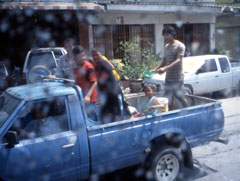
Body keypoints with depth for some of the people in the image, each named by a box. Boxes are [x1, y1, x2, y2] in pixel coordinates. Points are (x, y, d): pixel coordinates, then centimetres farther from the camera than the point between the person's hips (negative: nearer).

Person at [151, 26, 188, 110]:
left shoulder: (180, 46, -8)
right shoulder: (166, 47, 13)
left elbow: (178, 60, -20)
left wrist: (165, 68, -31)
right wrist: (156, 69, 6)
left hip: (177, 78, -6)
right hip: (168, 78, 6)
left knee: (181, 98, 5)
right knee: (169, 99, 7)